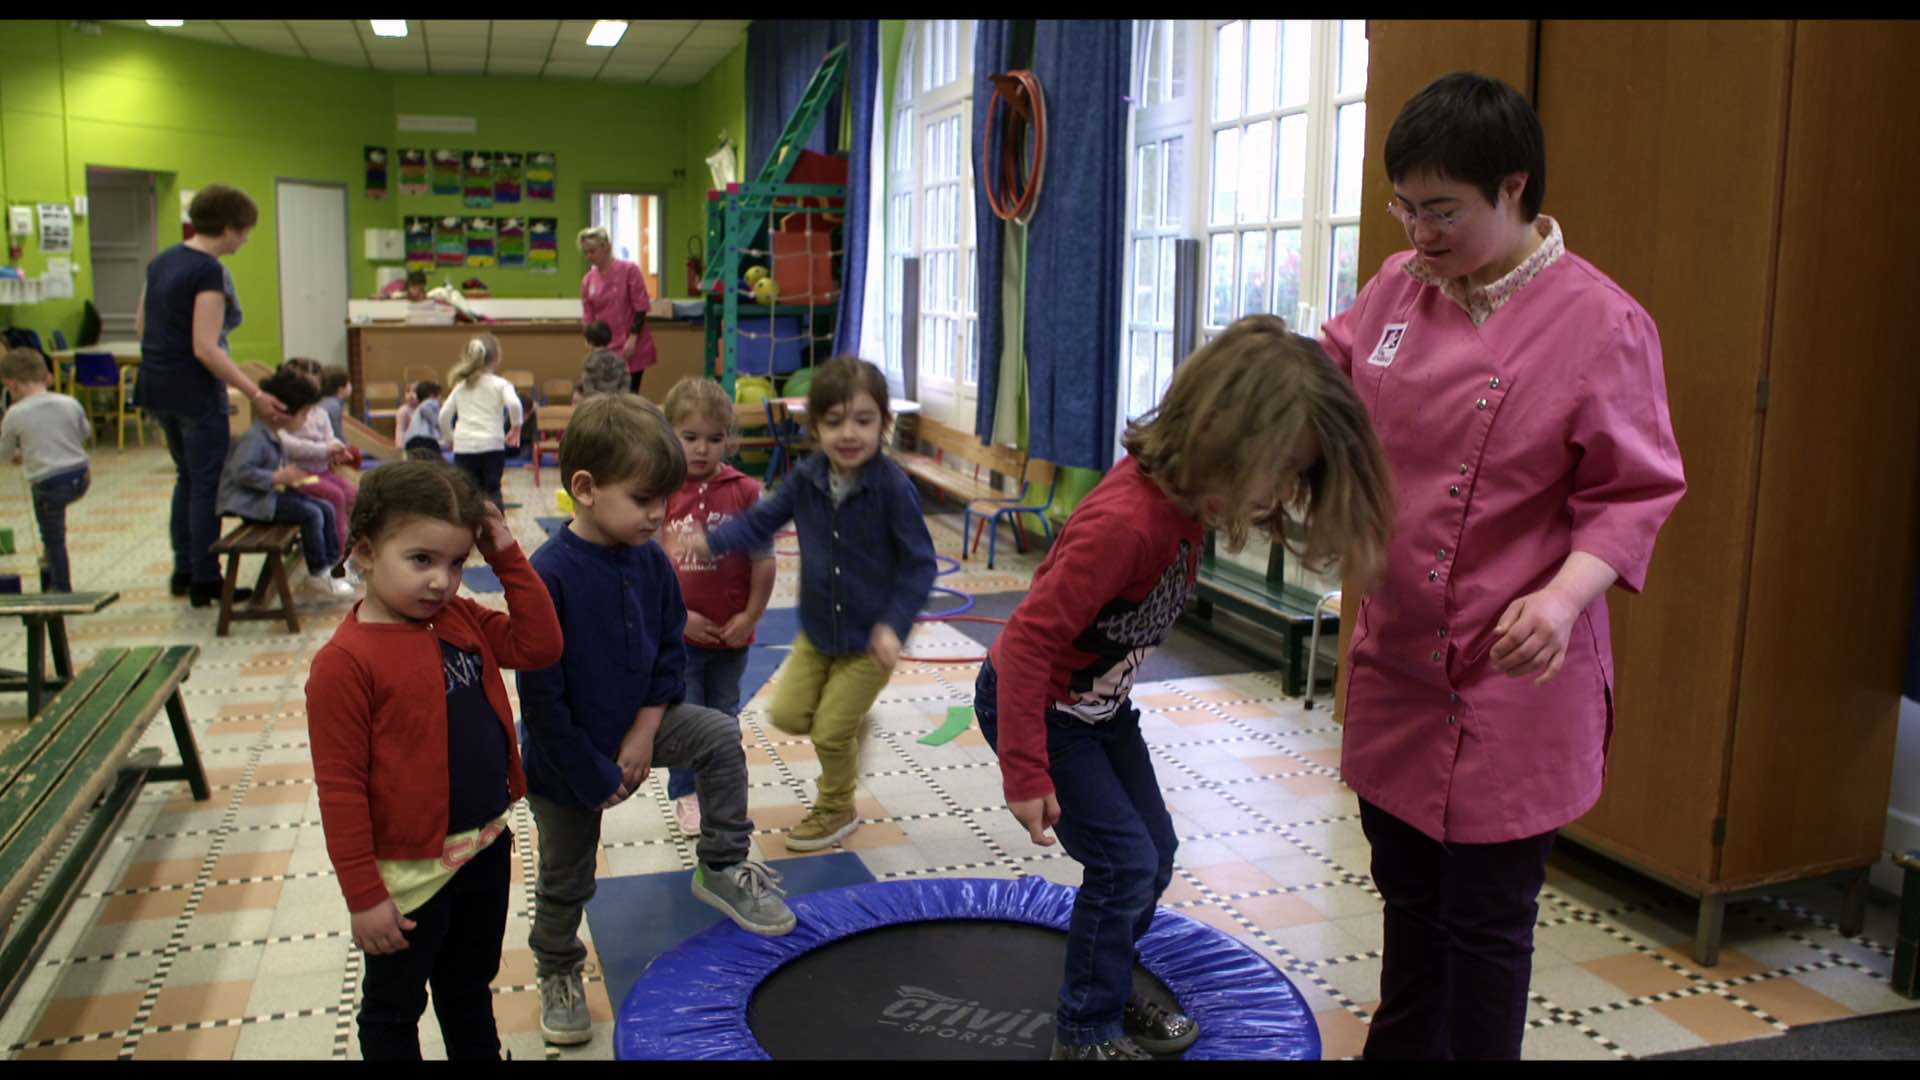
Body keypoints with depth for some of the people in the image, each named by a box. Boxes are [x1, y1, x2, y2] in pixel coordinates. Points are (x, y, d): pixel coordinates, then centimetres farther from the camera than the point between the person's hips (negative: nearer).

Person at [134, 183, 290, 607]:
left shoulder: (162, 261, 9)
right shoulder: (210, 272, -18)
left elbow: (141, 325, 15)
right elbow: (206, 349, -23)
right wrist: (254, 393, -22)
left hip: (156, 386, 9)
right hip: (195, 392, -9)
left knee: (187, 477, 19)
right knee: (207, 484, 2)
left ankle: (183, 571, 26)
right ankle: (205, 581, 8)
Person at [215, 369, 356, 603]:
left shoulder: (274, 435, 13)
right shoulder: (254, 438, -20)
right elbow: (241, 471, -30)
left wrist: (290, 475, 9)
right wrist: (279, 477, -26)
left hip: (270, 493, 11)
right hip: (251, 501, -11)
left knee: (326, 508, 3)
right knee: (311, 514, -21)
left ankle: (332, 564, 5)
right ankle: (317, 578, -11)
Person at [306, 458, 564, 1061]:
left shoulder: (462, 620, -1)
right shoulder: (346, 662, -22)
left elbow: (539, 645, -1)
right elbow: (341, 788, -19)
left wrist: (507, 558, -8)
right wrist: (364, 895, -16)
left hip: (486, 846, 7)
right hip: (411, 871, -6)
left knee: (472, 984, 29)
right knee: (395, 1008, 18)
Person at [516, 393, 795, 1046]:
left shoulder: (651, 562, -10)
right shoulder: (549, 576, -29)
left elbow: (670, 650, 0)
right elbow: (541, 695, -25)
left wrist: (644, 733, -10)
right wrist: (593, 773, -19)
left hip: (636, 724, 5)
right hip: (565, 756, -5)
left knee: (721, 737, -12)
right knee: (566, 881, 12)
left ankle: (723, 869, 4)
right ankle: (557, 973, 38)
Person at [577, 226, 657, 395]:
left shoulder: (629, 270, -6)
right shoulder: (587, 281, 5)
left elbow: (641, 307, -8)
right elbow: (588, 319, 10)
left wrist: (633, 338, -14)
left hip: (632, 348, -3)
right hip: (604, 350, 4)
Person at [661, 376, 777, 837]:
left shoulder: (746, 491, -8)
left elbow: (763, 560, -4)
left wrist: (750, 616, -8)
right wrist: (680, 615, -13)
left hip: (731, 634, 2)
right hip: (678, 633, -1)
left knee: (724, 716, 18)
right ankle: (686, 794, 26)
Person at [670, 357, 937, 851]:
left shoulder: (894, 487, -22)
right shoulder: (807, 478, -8)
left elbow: (919, 563, -18)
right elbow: (763, 519, 2)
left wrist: (893, 626, -26)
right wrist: (711, 542, -15)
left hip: (869, 640, -5)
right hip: (816, 630, 5)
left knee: (831, 732, 3)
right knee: (787, 713, 5)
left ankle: (837, 809, 32)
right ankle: (852, 719, 37)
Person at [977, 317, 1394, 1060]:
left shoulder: (1183, 496, -10)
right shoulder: (1127, 522, -36)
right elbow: (1028, 642, -32)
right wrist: (1026, 774, -27)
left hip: (1099, 701, 9)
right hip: (1031, 702, -8)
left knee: (1154, 852, 13)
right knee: (1124, 862, -5)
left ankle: (1106, 994, 33)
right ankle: (1088, 1033, 14)